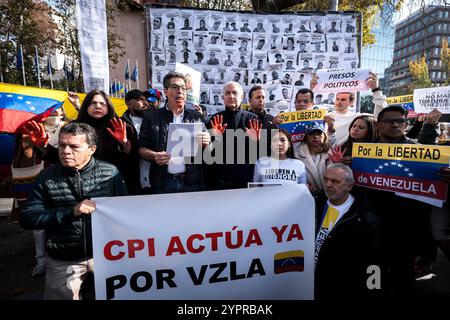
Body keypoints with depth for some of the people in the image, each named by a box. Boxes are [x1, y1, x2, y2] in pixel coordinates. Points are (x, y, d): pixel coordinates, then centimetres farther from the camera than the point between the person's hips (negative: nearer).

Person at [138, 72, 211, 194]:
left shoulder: (196, 117, 7)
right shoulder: (151, 118, 3)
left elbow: (206, 152, 11)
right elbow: (142, 148, 5)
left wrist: (206, 143, -11)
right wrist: (154, 156, -15)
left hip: (192, 182, 1)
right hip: (163, 183, -1)